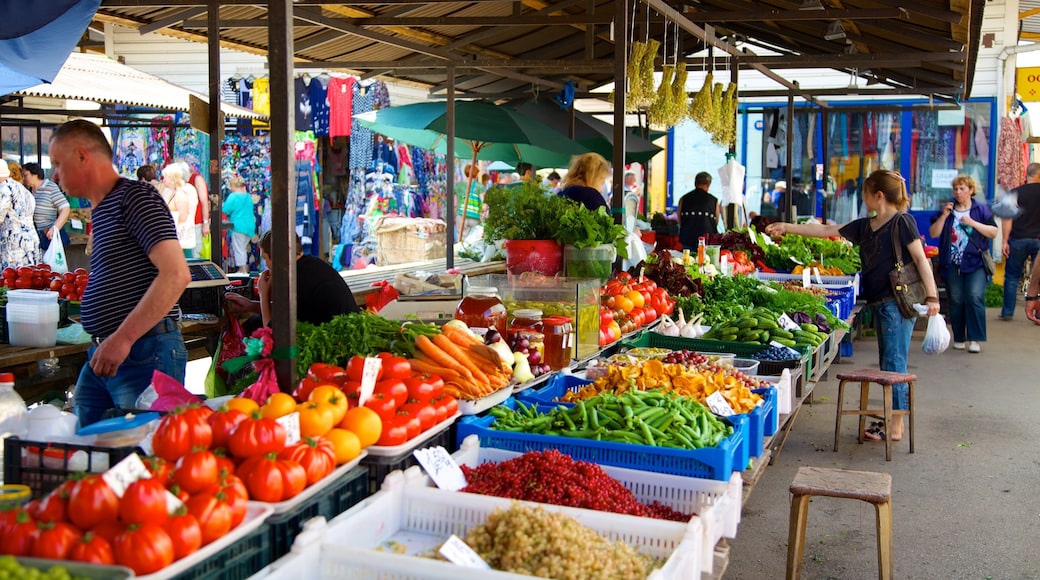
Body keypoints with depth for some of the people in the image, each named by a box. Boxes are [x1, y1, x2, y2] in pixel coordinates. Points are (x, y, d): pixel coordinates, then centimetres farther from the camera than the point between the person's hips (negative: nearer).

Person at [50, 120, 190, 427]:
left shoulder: (134, 197, -10)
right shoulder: (99, 212, 19)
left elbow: (176, 274, -21)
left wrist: (123, 338, -22)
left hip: (145, 354, -9)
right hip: (102, 356, 9)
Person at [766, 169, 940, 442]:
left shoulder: (902, 223, -8)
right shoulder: (864, 226, 14)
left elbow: (921, 259, -10)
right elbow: (826, 230, 18)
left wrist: (932, 297, -15)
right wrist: (786, 227, 17)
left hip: (898, 302, -9)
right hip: (879, 303, 9)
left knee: (894, 363, -6)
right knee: (888, 363, 11)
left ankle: (896, 427, -1)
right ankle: (892, 421, 17)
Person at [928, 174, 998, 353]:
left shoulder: (981, 210, 6)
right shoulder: (946, 209, 11)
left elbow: (994, 232, -1)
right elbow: (933, 233, 3)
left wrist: (973, 223, -12)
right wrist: (944, 216, -8)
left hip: (975, 264, -2)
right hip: (952, 264, 2)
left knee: (975, 297, -14)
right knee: (956, 301, 5)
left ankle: (974, 339, -10)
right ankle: (959, 338, 15)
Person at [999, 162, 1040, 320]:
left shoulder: (1016, 193, -1)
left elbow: (1007, 218, -5)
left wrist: (1005, 241, -3)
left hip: (1018, 240, 0)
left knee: (1012, 276, 9)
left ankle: (1007, 312, 10)